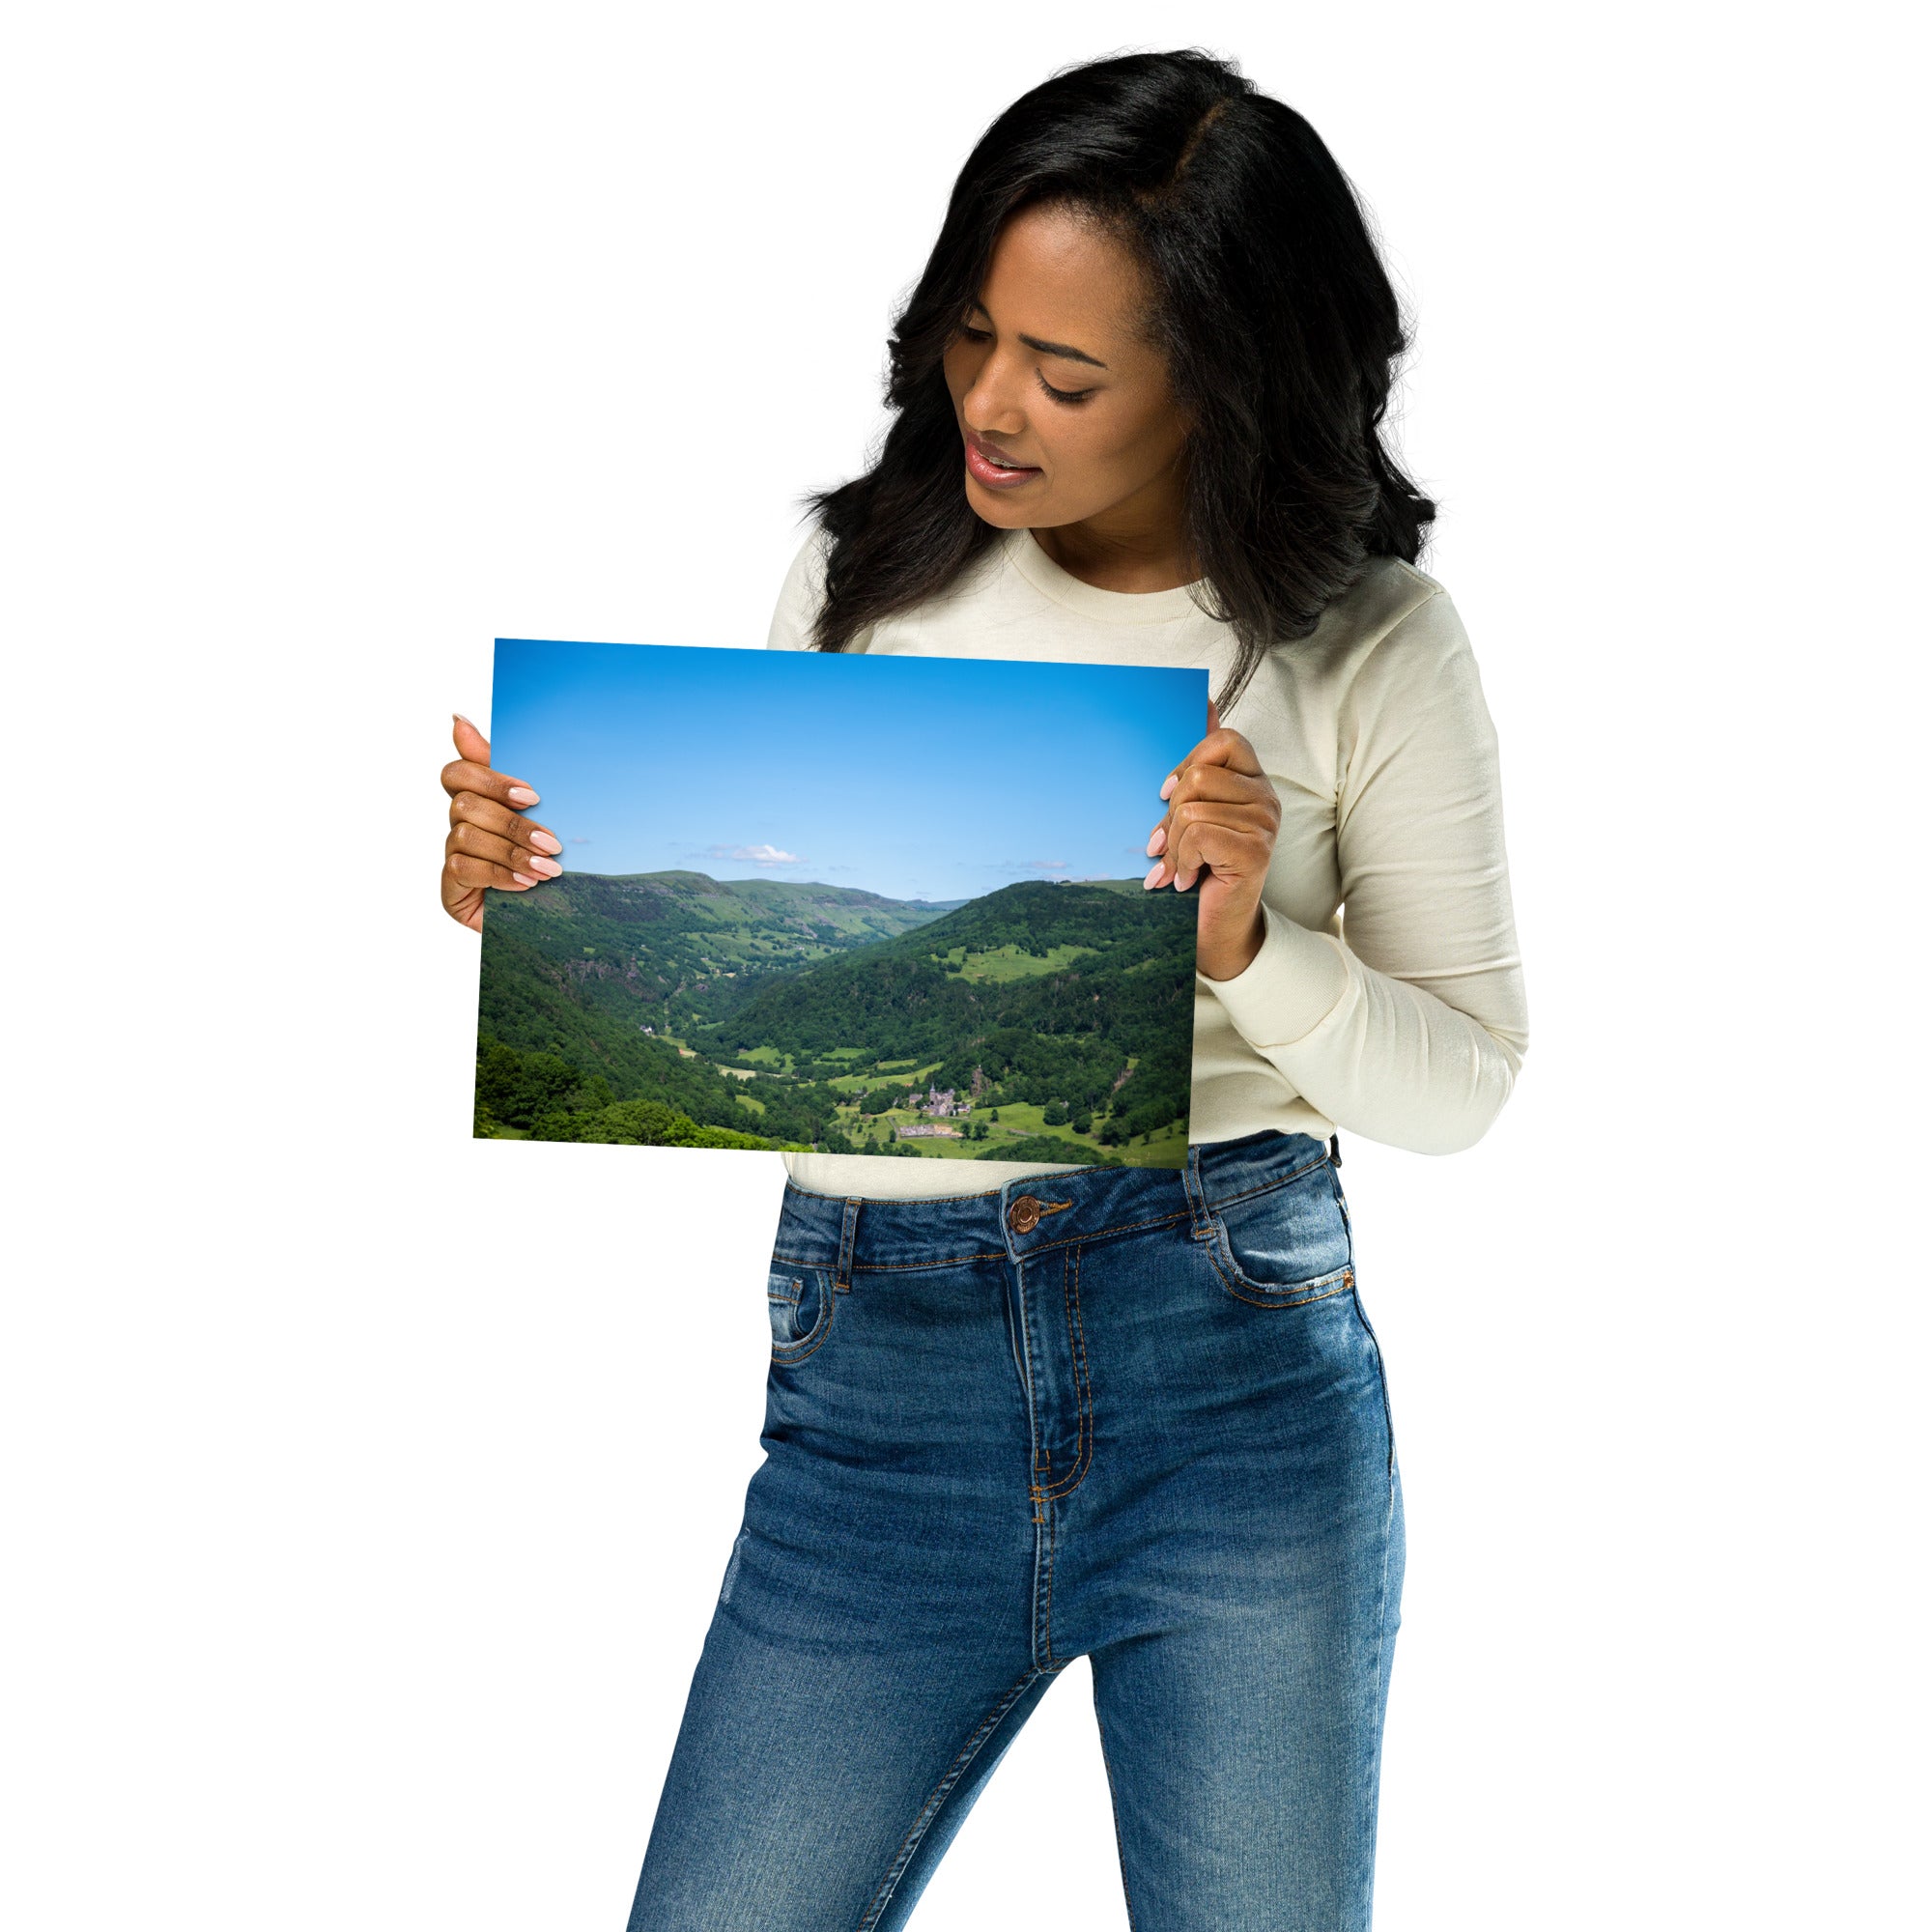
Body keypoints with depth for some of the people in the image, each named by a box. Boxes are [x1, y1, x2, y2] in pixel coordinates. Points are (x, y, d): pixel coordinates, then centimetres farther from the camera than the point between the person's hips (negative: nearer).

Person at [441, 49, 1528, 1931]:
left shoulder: (1368, 646, -1)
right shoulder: (863, 575, 5)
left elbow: (1459, 1084, 0)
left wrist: (1248, 947, -18)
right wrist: (536, 890, -7)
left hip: (1241, 1372, -1)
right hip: (873, 1380, 2)